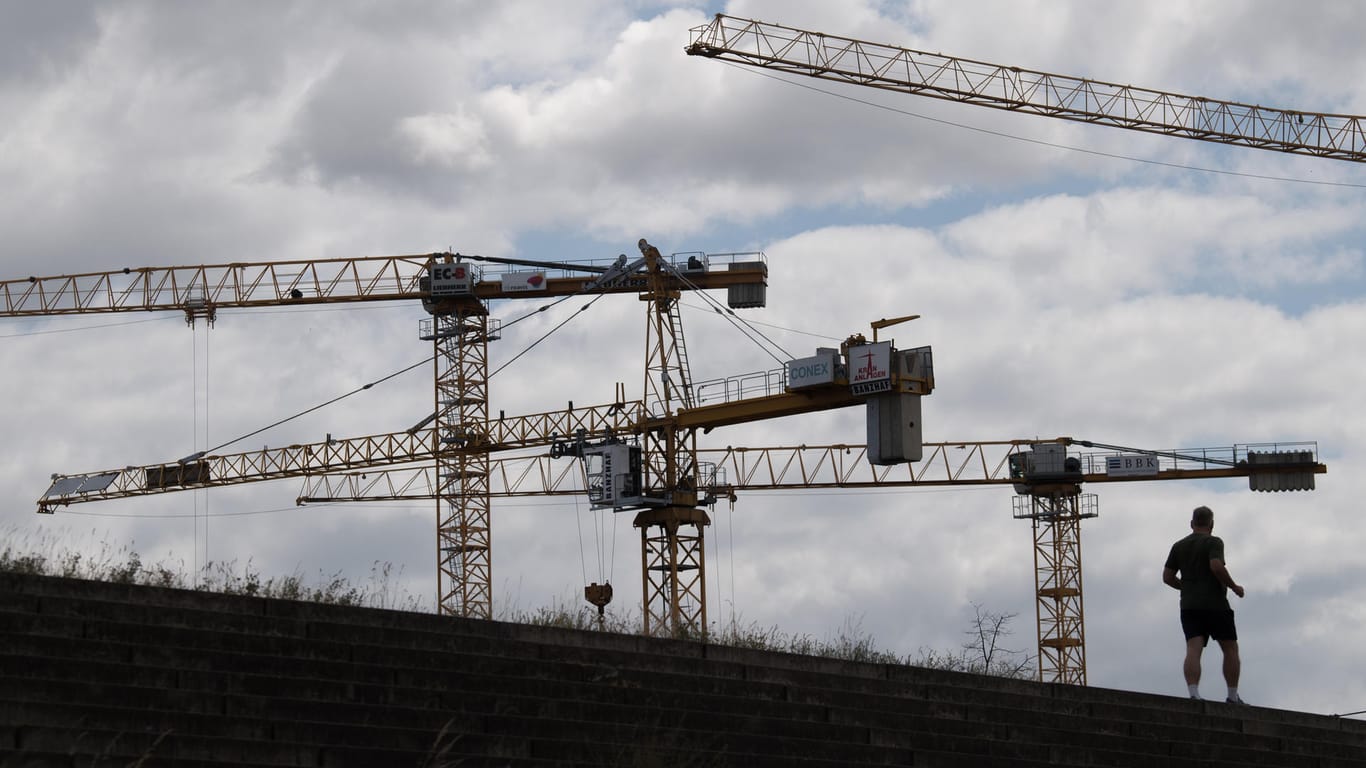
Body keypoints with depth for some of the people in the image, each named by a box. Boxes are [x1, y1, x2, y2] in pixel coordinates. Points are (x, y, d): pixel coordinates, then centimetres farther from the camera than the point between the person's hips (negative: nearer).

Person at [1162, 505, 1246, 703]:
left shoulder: (1179, 546, 14)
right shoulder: (1213, 542, -2)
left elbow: (1167, 577, 13)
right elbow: (1217, 567, -18)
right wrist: (1234, 587, -5)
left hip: (1189, 605, 4)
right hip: (1215, 604, -4)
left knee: (1193, 649, -9)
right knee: (1230, 649, 8)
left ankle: (1193, 693, -28)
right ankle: (1233, 697, 7)